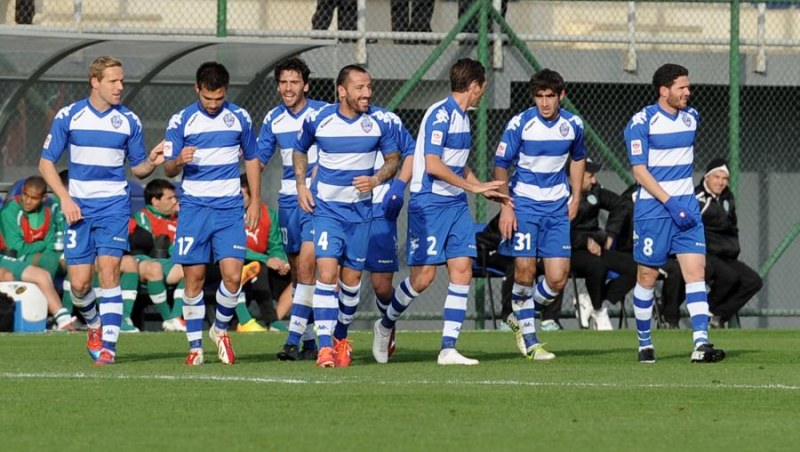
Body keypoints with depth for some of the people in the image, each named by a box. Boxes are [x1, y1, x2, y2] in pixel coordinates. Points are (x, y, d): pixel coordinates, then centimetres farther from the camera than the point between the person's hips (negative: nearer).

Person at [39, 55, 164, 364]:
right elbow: (46, 162, 4)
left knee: (109, 270, -16)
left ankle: (108, 346, -15)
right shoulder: (68, 116, 0)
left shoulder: (129, 121, 3)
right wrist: (65, 198, -8)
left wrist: (152, 162, -13)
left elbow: (137, 168, 10)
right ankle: (94, 326, 28)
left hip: (114, 206, -1)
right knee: (79, 282, -2)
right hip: (79, 207, 1)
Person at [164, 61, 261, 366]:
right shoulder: (181, 121, 0)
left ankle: (221, 329, 16)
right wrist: (179, 161, -21)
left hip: (230, 209, 1)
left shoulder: (240, 118, 5)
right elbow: (168, 170, 3)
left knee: (233, 275, -10)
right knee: (194, 278, -3)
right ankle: (195, 346, 6)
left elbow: (252, 159, 17)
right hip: (194, 208, -1)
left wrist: (255, 201, 10)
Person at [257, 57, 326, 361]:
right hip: (288, 199, 5)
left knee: (306, 263, -17)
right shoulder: (273, 119, 7)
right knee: (296, 271, 7)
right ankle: (310, 342, 14)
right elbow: (258, 159, 13)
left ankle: (294, 339, -19)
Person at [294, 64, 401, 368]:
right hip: (326, 207, -2)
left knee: (351, 279, 8)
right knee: (327, 272, -17)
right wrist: (301, 185, 0)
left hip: (360, 210, 2)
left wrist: (376, 179, -13)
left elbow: (393, 160, 6)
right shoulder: (317, 119, -6)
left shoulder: (380, 122, -6)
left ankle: (341, 338, 31)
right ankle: (325, 347, -19)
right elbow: (300, 150, 13)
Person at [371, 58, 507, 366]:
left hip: (456, 203, 9)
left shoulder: (462, 117, 14)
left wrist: (485, 190, 21)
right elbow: (432, 164, -22)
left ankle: (448, 348, -2)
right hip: (429, 204, -9)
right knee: (423, 276, -7)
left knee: (462, 271, -2)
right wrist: (472, 186, -18)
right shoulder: (440, 115, -14)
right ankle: (385, 326, 18)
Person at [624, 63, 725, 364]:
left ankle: (701, 344, -17)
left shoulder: (691, 117, 10)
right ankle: (645, 344, 18)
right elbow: (639, 171, -14)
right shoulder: (641, 122, -9)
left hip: (686, 207, 5)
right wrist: (670, 202, -20)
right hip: (652, 210, -5)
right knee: (647, 277, 3)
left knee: (696, 270, -9)